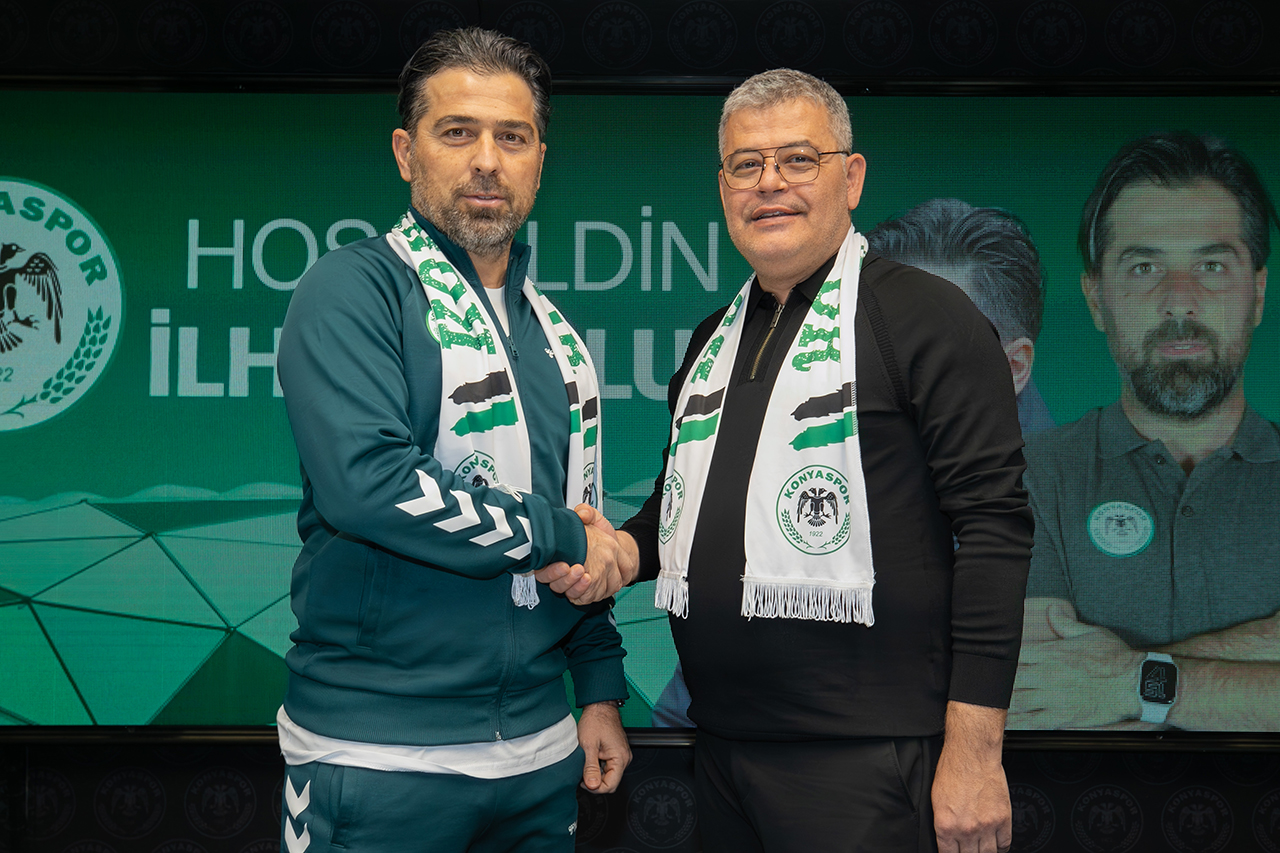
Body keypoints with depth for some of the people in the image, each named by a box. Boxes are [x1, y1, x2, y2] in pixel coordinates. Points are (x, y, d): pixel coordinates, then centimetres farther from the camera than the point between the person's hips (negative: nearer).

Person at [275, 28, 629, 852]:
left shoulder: (555, 333, 13)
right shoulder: (354, 290, -9)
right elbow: (366, 483, -24)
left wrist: (601, 690, 15)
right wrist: (557, 535, -14)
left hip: (540, 750, 7)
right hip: (379, 756, -6)